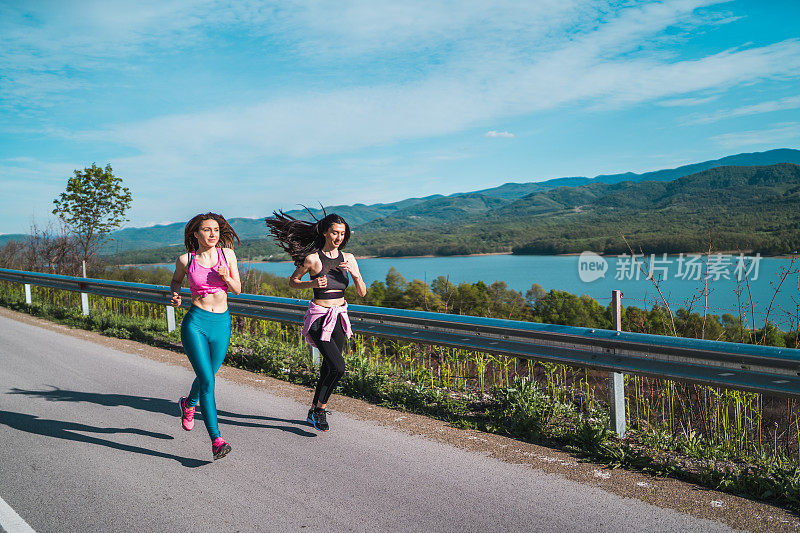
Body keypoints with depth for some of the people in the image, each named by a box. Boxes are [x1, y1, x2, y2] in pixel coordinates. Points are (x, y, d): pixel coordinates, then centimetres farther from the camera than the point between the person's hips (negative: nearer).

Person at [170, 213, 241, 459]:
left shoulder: (227, 254, 2)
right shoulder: (185, 260, -1)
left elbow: (237, 290, 5)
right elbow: (176, 280, 19)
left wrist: (226, 277, -15)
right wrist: (175, 296, -2)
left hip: (222, 324, 3)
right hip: (195, 322, -3)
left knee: (207, 376, 18)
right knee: (207, 380, -13)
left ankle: (189, 403, 53)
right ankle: (216, 440, -10)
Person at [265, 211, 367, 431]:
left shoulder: (348, 258, 4)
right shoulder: (312, 258, -9)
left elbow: (362, 293, 3)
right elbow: (292, 281, 5)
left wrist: (355, 274, -14)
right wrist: (312, 283, -12)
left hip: (339, 316, 5)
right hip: (319, 317, -5)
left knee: (328, 367, 11)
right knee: (338, 367, -16)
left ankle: (314, 411, 31)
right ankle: (321, 409, 7)